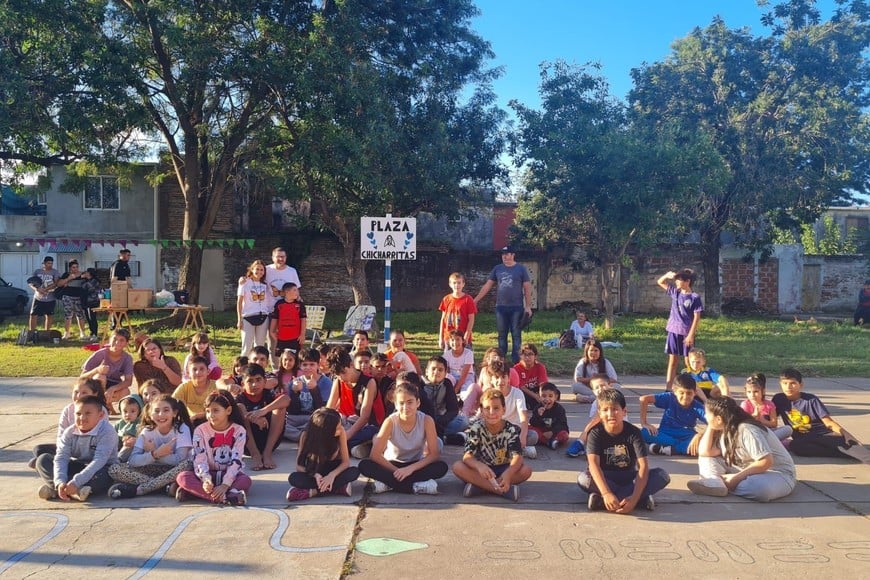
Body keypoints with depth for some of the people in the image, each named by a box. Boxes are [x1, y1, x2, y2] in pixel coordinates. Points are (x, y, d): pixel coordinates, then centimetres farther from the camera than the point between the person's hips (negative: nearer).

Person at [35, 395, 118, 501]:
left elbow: (99, 462, -30)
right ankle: (73, 491, -33)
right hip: (76, 467, 5)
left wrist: (76, 482, -39)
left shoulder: (107, 432, -21)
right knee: (43, 459, -11)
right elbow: (61, 458, -15)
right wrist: (60, 482, -33)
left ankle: (53, 490, -34)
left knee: (103, 476, -39)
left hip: (99, 470, -5)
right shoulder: (69, 432, -5)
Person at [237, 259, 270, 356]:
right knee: (247, 346, -5)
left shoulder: (265, 284, 10)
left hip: (263, 317, 3)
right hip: (248, 317, -3)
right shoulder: (245, 283, 1)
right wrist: (239, 319, -5)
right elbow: (239, 302, 0)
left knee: (260, 346, 8)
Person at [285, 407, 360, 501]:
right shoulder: (307, 436, -23)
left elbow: (346, 462, -19)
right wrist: (315, 475, -36)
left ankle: (313, 491, -31)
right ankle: (338, 488, -33)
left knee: (354, 472, -32)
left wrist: (332, 475, -38)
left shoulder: (340, 433, -22)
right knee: (293, 478, -31)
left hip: (333, 471, 0)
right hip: (314, 473, 0)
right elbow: (299, 465, -17)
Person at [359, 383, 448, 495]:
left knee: (442, 467, -30)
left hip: (416, 465, 0)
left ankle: (389, 483, -29)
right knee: (364, 465, -29)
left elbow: (434, 455, -18)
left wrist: (411, 468, -27)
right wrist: (397, 472, -25)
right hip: (393, 465, 0)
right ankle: (416, 486, -32)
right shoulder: (390, 422, -18)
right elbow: (375, 455, -20)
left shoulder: (426, 420, -18)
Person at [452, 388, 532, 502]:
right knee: (457, 467, -28)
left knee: (526, 470, -28)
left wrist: (508, 473, -44)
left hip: (503, 470, 0)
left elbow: (517, 456, -22)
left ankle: (478, 485, -29)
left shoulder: (511, 430, -11)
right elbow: (467, 456, -21)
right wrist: (479, 466, -45)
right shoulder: (476, 428, -12)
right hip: (482, 470, 0)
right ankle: (504, 489, -34)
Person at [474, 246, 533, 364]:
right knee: (502, 335, 8)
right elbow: (487, 286, 8)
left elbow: (527, 288, 0)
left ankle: (516, 361, 5)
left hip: (517, 307, -3)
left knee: (516, 335, 1)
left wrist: (528, 306, -7)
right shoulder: (497, 269, 7)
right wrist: (475, 300, 2)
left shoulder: (521, 269, 0)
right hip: (500, 307, 3)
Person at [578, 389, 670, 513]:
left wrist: (634, 498, -40)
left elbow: (643, 465, -24)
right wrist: (606, 493, -47)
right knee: (583, 479, -34)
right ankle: (643, 499, -31)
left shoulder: (633, 432, -15)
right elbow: (593, 463, -30)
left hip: (629, 477, 1)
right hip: (606, 478, -1)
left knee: (663, 475, -23)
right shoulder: (596, 433, -16)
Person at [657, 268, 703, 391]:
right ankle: (668, 388, 8)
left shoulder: (695, 298, -8)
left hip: (687, 334, -4)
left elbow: (697, 318, -9)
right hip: (673, 332, 4)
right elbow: (660, 282, 17)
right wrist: (668, 275, -3)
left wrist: (691, 335, -15)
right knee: (672, 361, 7)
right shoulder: (675, 293, 6)